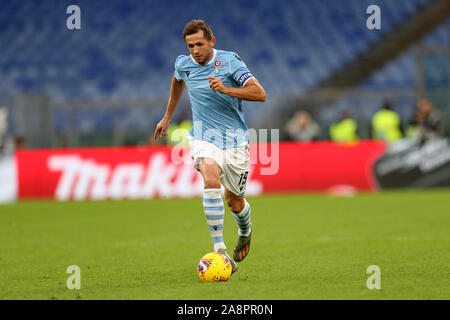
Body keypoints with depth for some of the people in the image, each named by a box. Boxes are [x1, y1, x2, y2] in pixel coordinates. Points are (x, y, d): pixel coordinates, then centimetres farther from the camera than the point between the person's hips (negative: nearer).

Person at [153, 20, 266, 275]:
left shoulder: (229, 61, -13)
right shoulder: (184, 64, 1)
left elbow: (260, 93, -21)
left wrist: (225, 89, -33)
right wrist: (167, 117, 33)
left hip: (235, 140, -1)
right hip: (204, 138, 1)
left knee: (234, 202, 9)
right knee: (211, 180, -29)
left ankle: (245, 229, 48)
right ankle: (219, 250, -32)